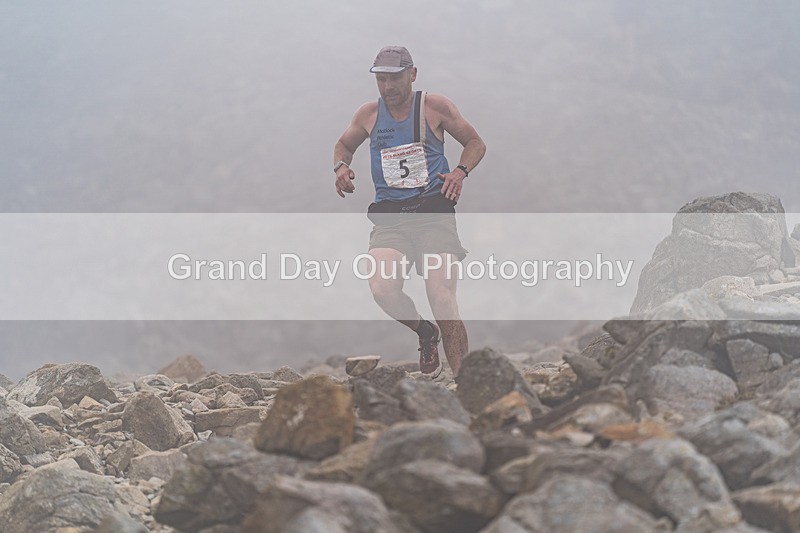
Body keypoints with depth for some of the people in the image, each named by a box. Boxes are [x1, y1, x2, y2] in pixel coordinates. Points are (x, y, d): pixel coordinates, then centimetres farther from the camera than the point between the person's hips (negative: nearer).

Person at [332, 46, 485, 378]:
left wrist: (460, 172, -6)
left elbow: (476, 143, 13)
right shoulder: (369, 114, 10)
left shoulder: (435, 107, 4)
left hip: (434, 210, -2)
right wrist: (341, 167, 6)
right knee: (382, 289, -25)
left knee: (441, 298, -18)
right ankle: (425, 333, 6)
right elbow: (344, 144, 29)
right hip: (389, 214, 2)